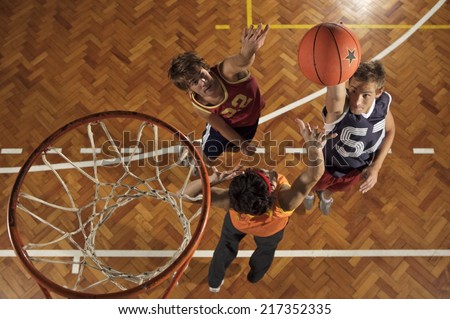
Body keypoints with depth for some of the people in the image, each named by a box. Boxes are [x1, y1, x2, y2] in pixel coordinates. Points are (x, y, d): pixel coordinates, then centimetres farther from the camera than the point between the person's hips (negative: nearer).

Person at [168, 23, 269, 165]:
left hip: (251, 115, 1)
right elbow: (222, 128, -18)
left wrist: (247, 52, -97)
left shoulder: (226, 72, -48)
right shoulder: (199, 107, -35)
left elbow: (240, 62, -75)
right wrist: (241, 144, -10)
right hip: (226, 122, 0)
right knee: (207, 157, 15)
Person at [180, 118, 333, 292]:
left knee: (225, 248, 33)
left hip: (237, 223, 0)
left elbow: (187, 192, -46)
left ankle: (214, 282, 60)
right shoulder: (284, 202, -51)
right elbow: (314, 174, -58)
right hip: (270, 230, 0)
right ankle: (254, 276, 67)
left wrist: (213, 179, -61)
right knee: (265, 250, 36)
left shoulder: (232, 200, -48)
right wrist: (313, 145, -76)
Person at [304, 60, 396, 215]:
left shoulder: (383, 102, -28)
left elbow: (390, 130, -5)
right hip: (328, 167, -4)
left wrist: (376, 166, -13)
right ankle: (309, 192, 69)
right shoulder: (338, 108, -45)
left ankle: (326, 195, 73)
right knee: (315, 184, 32)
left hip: (358, 170, 4)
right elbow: (336, 95, -73)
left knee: (337, 188, 37)